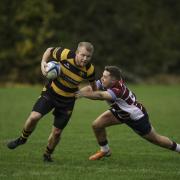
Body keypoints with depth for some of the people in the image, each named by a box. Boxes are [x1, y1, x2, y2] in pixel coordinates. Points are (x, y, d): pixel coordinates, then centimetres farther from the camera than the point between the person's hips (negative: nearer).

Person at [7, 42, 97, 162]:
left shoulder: (89, 69, -19)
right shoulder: (66, 54, -24)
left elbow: (92, 82, 5)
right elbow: (50, 51, -4)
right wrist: (43, 63, -18)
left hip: (67, 101, 1)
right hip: (50, 93, -1)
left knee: (57, 132, 2)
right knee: (34, 117, -18)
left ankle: (47, 155, 30)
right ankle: (22, 139, 12)